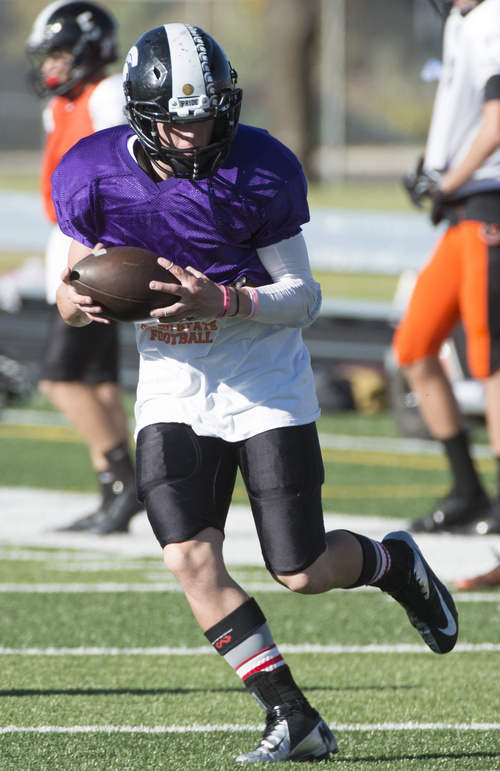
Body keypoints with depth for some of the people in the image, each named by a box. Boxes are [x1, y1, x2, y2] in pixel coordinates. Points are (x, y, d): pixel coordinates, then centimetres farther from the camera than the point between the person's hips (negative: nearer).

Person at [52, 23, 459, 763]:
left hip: (265, 380, -3)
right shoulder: (94, 175, -9)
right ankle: (293, 719, -5)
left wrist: (224, 301, -31)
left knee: (303, 573, -4)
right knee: (190, 559, -14)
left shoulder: (260, 171, -17)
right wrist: (71, 300, -19)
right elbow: (75, 271, 6)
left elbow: (305, 298, -12)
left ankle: (394, 562, 32)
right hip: (172, 384, 3)